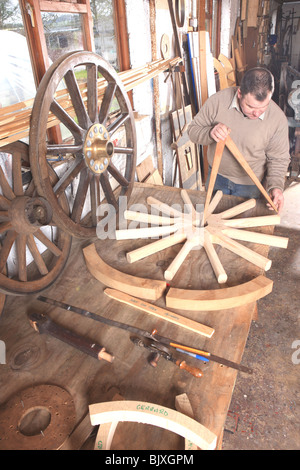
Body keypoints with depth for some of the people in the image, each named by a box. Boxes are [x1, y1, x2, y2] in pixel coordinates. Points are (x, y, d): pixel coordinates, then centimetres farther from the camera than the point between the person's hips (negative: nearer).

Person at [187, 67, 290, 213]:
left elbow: (278, 159, -9)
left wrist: (275, 186, -26)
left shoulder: (278, 118, -21)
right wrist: (211, 133, -33)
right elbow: (193, 130, -11)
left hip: (249, 186, -1)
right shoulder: (218, 100, -21)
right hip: (216, 177, 1)